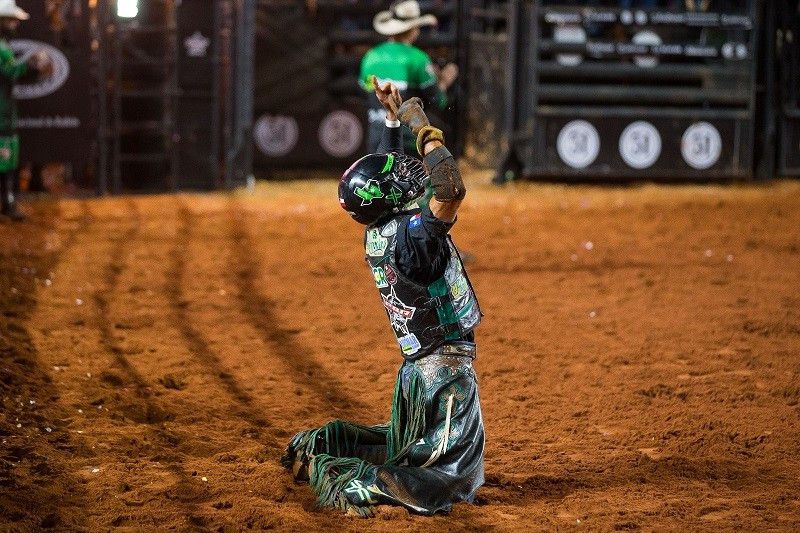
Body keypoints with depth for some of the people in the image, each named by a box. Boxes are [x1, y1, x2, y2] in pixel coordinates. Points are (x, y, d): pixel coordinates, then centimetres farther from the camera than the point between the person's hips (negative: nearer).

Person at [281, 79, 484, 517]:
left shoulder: (376, 232, 3)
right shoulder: (412, 235, -21)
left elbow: (385, 171, 21)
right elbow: (452, 190, -37)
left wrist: (392, 118, 18)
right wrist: (423, 129, -26)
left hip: (415, 364, 9)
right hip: (446, 366, -9)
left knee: (401, 448, 30)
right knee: (450, 482, -10)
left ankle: (316, 446, 18)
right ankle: (338, 480, -23)